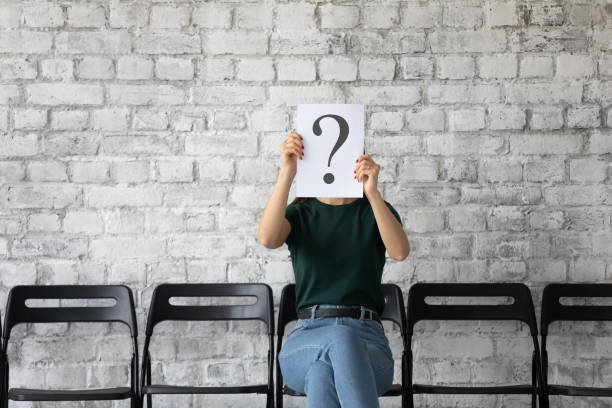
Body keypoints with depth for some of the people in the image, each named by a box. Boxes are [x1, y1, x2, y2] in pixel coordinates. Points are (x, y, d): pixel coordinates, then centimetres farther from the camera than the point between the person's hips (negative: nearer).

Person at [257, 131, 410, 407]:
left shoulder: (375, 211, 14)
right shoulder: (299, 215, 16)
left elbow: (400, 251, -11)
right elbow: (267, 238, -11)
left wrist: (373, 192, -23)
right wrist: (287, 172, -20)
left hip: (368, 342, 0)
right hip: (307, 339, 0)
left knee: (324, 371, -39)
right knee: (340, 337, -40)